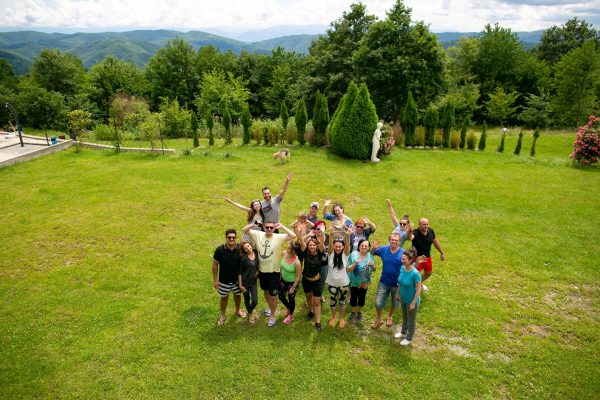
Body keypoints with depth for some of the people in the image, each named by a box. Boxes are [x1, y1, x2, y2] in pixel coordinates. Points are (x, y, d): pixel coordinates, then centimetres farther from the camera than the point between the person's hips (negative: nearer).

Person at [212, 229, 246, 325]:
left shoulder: (240, 249, -16)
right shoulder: (219, 250, -20)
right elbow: (215, 265, -9)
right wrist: (215, 280, -6)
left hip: (238, 279, 1)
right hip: (224, 281, -1)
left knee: (237, 295, 23)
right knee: (224, 297, 18)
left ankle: (237, 310, 51)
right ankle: (223, 316, 41)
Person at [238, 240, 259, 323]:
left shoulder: (257, 254, -6)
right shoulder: (243, 258, -15)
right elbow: (240, 272, -10)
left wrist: (258, 271, -4)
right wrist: (240, 285, -10)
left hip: (253, 281, 3)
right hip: (245, 282, -2)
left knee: (255, 301, -2)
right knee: (247, 299, 15)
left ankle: (251, 311, 31)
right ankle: (250, 313, 41)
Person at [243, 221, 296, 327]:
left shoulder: (278, 237, -16)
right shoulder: (258, 235, -8)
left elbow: (293, 235, -27)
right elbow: (244, 230, -6)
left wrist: (282, 227, -25)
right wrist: (253, 224, -21)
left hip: (274, 271, -4)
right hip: (262, 270, 4)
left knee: (273, 295, 5)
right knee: (266, 291, 25)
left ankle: (272, 316, 26)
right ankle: (270, 308, 51)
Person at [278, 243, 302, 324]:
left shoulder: (297, 262, -32)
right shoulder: (284, 254, -17)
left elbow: (298, 276, -21)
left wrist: (293, 288, -15)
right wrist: (280, 277, 8)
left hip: (292, 283, -5)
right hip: (283, 280, 6)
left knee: (291, 299, 14)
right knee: (281, 296, 20)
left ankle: (291, 315, 42)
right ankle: (288, 308, 53)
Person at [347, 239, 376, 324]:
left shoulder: (370, 256, -9)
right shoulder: (353, 255, -21)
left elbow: (373, 269, 3)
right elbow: (348, 270, -19)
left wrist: (372, 265, -20)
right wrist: (355, 263, -36)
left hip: (365, 282, 3)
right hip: (354, 281, -3)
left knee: (362, 297, 19)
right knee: (353, 297, 14)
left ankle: (359, 312, 44)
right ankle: (353, 312, 40)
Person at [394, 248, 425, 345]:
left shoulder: (415, 274, -32)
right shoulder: (402, 268, -12)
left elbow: (418, 289, -22)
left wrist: (413, 303, -18)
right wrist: (397, 293, 12)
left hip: (411, 301, -6)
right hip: (403, 299, 6)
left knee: (411, 320, 18)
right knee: (404, 317, 28)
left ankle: (409, 338, 40)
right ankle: (403, 332, 52)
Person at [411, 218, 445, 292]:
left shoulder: (431, 231, -12)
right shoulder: (415, 233, -31)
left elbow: (435, 242, 6)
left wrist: (442, 253, 15)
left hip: (427, 257, 7)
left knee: (429, 272, 26)